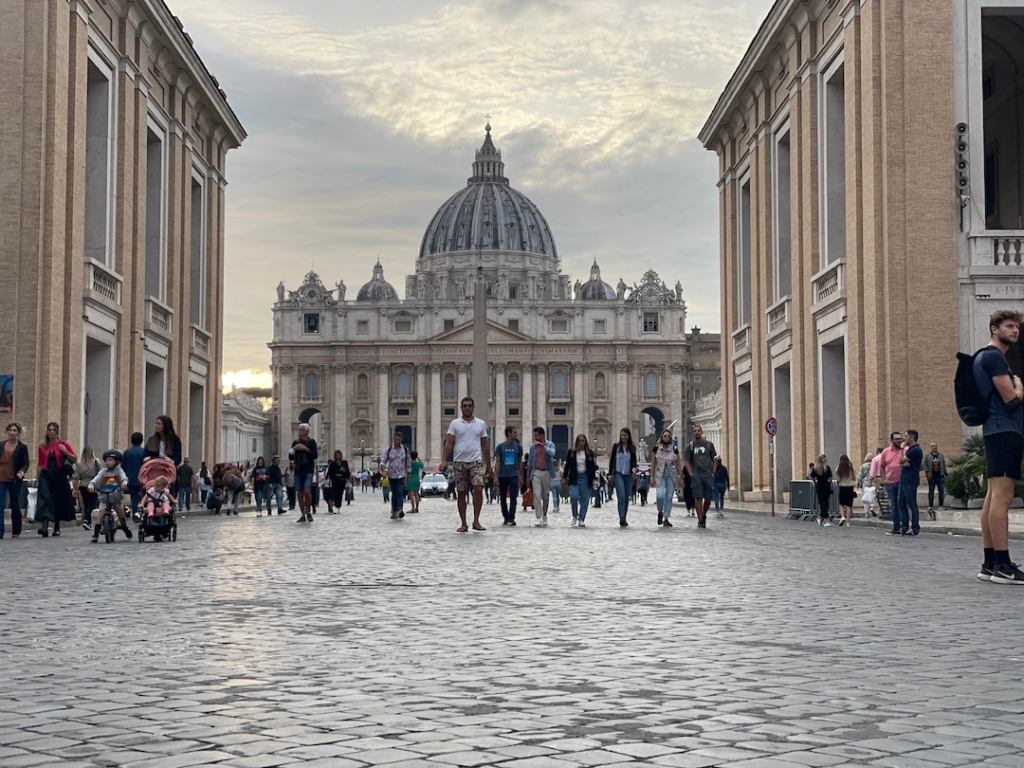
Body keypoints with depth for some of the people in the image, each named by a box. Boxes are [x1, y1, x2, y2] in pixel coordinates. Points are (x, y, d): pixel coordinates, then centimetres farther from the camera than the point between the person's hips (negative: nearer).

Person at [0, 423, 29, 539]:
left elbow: (25, 464, 0)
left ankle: (16, 531, 19)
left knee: (15, 506, 8)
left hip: (14, 480, -1)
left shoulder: (22, 447, 2)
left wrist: (21, 472, -18)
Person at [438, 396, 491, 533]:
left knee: (478, 489, -18)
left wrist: (488, 465, 12)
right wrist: (444, 461, -13)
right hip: (459, 462, 0)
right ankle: (463, 523, 12)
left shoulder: (481, 424, 10)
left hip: (476, 461, 0)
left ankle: (476, 521, -11)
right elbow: (449, 443, -1)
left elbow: (485, 446, 14)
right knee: (461, 493, 4)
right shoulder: (455, 423, 5)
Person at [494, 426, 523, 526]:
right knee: (503, 498, 7)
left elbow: (520, 462, 13)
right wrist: (496, 476, -4)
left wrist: (521, 476, 11)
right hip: (502, 476, 0)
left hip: (514, 475, 0)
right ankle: (505, 518, 19)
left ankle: (511, 518, -10)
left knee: (513, 498, -9)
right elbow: (497, 462, 2)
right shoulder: (500, 446, 3)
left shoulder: (518, 447, 8)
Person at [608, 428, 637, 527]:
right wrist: (610, 473, 1)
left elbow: (634, 461, 9)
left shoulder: (632, 448, 8)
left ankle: (624, 519, 14)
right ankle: (621, 518, -22)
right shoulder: (616, 446, 4)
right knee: (621, 496, -17)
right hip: (618, 474, -3)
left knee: (627, 497, 6)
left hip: (628, 475, 3)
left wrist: (634, 468, -13)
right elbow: (611, 460, 6)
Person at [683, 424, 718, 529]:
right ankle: (700, 520, -3)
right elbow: (687, 461, 8)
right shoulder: (690, 445, 7)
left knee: (708, 498, 2)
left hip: (708, 475, 1)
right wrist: (690, 473, -4)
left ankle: (704, 515, 26)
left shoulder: (709, 444, 8)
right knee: (698, 498, -6)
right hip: (696, 476, -1)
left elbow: (715, 459, 11)